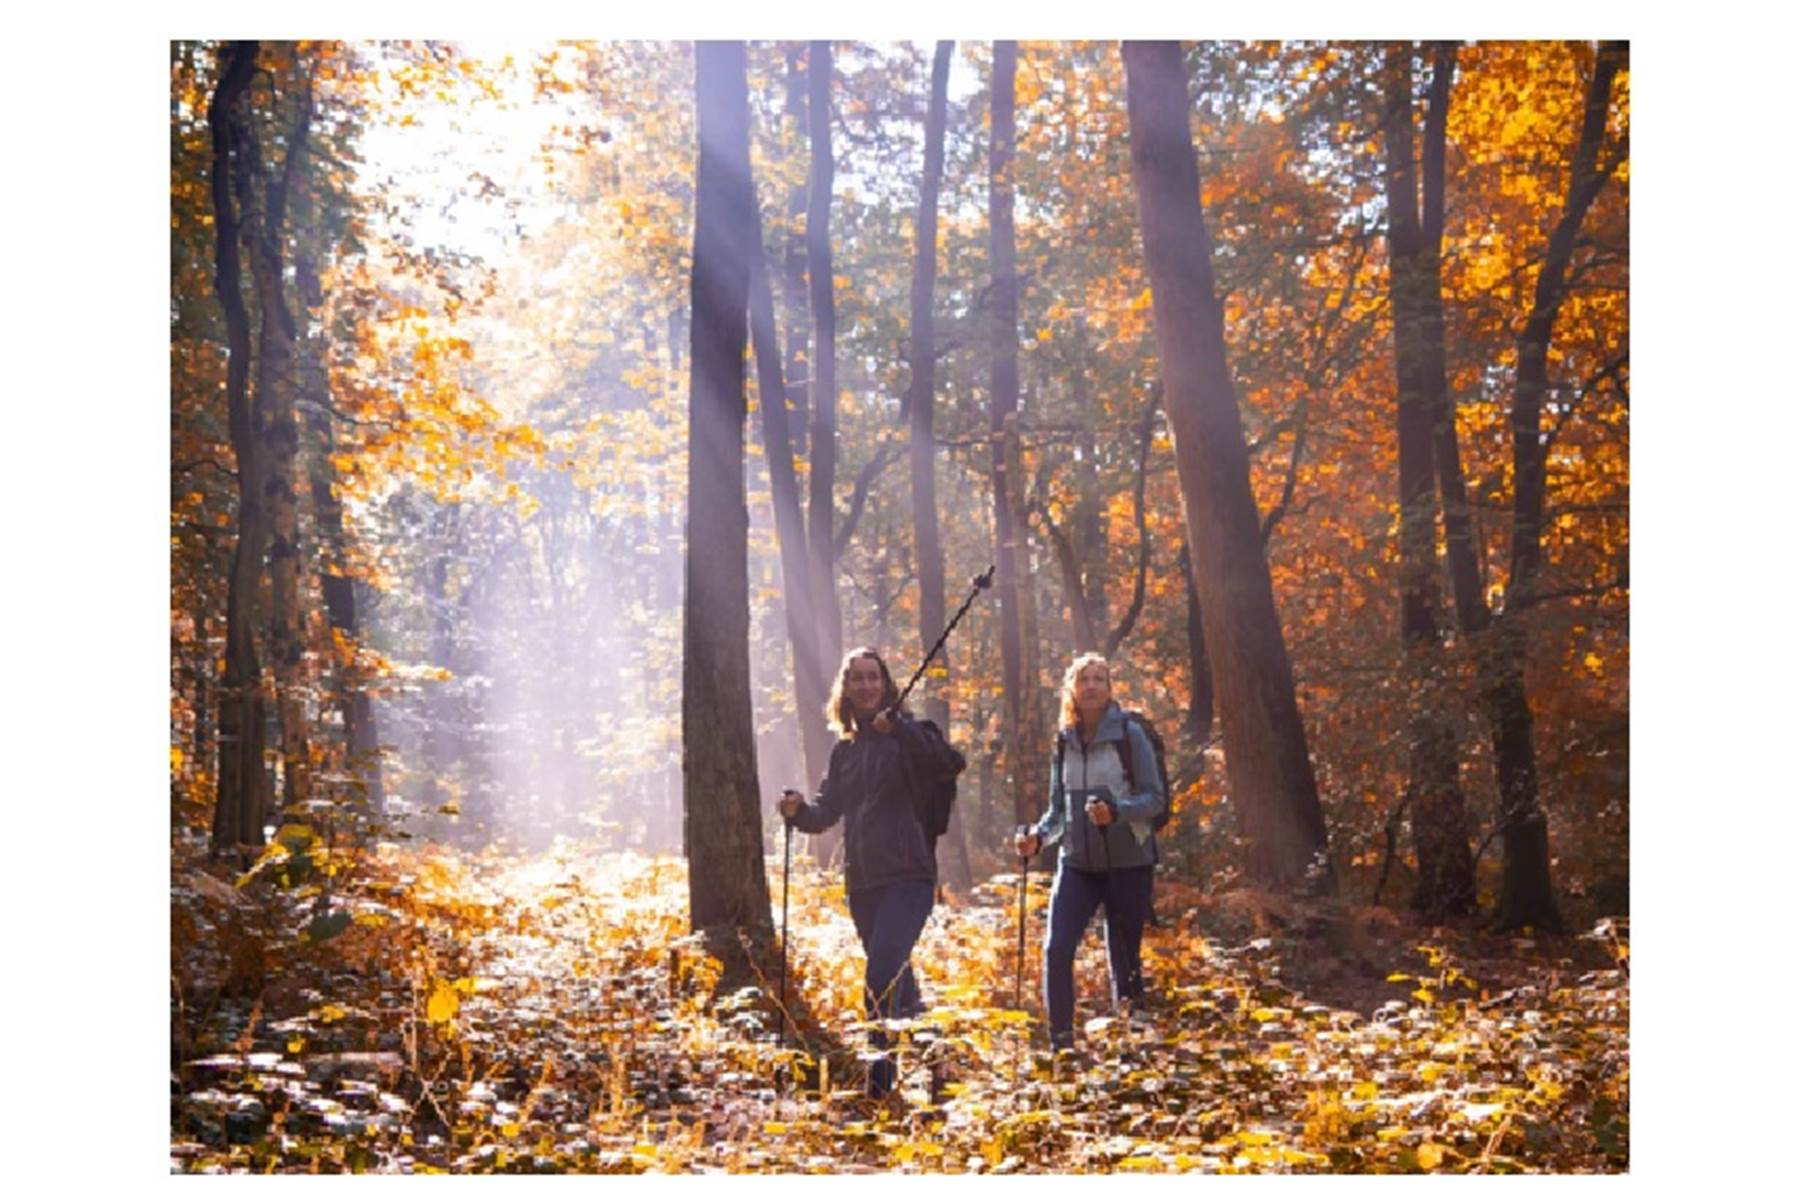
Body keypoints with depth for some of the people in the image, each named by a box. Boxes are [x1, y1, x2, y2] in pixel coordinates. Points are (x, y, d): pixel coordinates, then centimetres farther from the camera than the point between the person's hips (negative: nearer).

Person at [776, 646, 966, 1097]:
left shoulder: (907, 735, -2)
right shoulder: (845, 749, 16)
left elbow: (953, 762, -21)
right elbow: (827, 811, 14)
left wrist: (897, 726, -28)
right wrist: (799, 810, -8)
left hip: (907, 877, -6)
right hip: (862, 883, 7)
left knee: (881, 980, -19)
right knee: (896, 979, 16)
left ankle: (880, 1084, -17)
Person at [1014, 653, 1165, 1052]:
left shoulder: (1129, 735, -5)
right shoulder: (1064, 743, 8)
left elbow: (1156, 797, -7)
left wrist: (1116, 812, -24)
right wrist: (1038, 836, -4)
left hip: (1128, 862, -3)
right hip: (1077, 863, 3)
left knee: (1124, 956, 3)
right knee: (1056, 949, -11)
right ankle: (1061, 1042, -1)